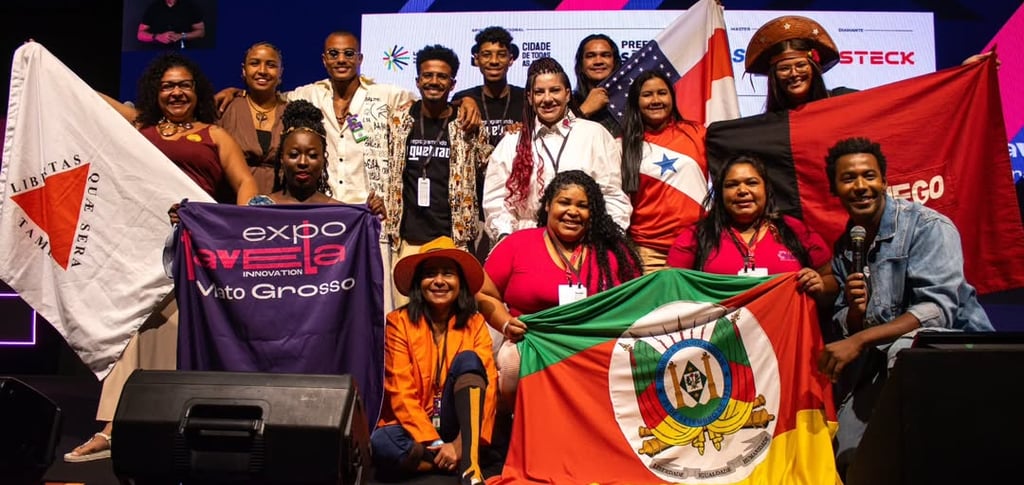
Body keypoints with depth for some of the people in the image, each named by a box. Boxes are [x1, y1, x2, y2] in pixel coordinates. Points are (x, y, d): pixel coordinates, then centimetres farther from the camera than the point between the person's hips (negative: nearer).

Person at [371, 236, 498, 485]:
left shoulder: (475, 324, 3)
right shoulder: (399, 322, -3)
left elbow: (488, 384, -9)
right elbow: (401, 394, -9)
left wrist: (461, 443, -24)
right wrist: (436, 444, -20)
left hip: (461, 426, 2)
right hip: (414, 427, -1)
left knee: (468, 360, -23)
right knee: (381, 443, -34)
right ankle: (466, 462, -18)